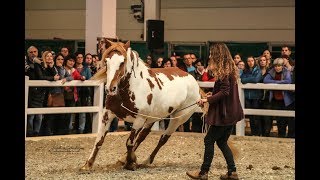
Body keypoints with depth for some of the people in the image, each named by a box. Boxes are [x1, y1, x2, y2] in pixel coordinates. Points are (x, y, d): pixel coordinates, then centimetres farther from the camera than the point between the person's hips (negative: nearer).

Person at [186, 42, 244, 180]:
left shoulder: (223, 71, -16)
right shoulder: (231, 69, 13)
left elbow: (224, 92, -23)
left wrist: (208, 99, -20)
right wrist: (213, 94, 13)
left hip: (224, 114, -9)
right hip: (231, 112, 9)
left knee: (209, 140, -1)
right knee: (222, 141, 14)